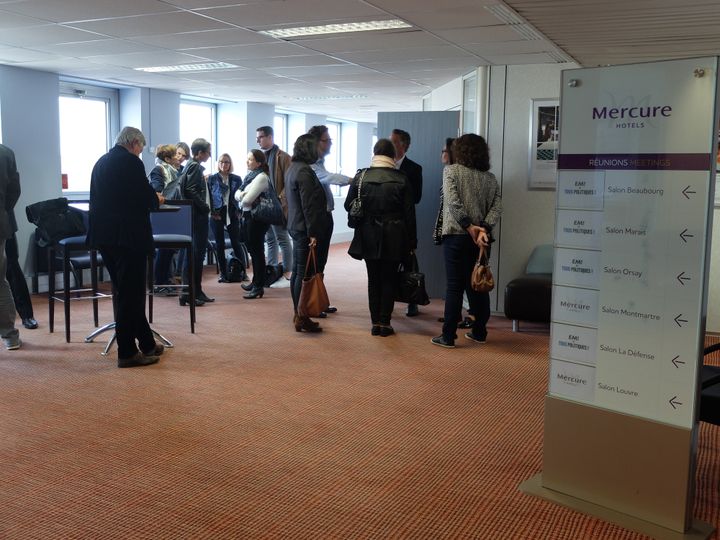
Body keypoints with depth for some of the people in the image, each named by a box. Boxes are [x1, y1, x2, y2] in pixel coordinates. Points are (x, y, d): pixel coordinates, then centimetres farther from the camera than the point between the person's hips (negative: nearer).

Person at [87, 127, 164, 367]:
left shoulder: (101, 162, 14)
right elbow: (146, 198, -15)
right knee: (130, 293, -1)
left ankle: (146, 344, 23)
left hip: (104, 235, 9)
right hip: (128, 236, -9)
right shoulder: (131, 162, -11)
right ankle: (127, 352, 5)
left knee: (123, 291, 14)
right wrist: (158, 199, 7)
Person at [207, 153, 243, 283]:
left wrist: (239, 212, -3)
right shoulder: (212, 178, 3)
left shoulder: (236, 179, 7)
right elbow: (208, 196, 1)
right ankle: (223, 273, 11)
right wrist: (212, 212, -8)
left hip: (232, 214, 0)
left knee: (236, 243, -2)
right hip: (217, 214, 0)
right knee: (220, 244, 5)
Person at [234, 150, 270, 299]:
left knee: (257, 250, -4)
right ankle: (256, 282, 28)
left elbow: (247, 200, -21)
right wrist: (242, 195, -11)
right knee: (252, 249, 16)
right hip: (248, 215, 9)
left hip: (256, 218, -9)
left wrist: (242, 196, 0)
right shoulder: (249, 175, 13)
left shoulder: (261, 177, -16)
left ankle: (258, 287, 1)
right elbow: (237, 194, 11)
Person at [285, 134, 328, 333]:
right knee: (303, 272, -6)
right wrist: (312, 232, -19)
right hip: (304, 229, -10)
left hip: (295, 226, 10)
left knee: (296, 271, 13)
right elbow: (308, 204, -20)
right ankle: (302, 318, -1)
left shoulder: (292, 169, 15)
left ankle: (298, 314, 21)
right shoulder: (304, 171, -17)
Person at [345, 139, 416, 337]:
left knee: (373, 279, 11)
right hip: (393, 238, -1)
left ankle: (375, 322, 13)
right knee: (389, 279, 8)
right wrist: (411, 241, 2)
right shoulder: (401, 179, -6)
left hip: (369, 237, 1)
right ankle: (385, 323, 9)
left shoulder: (361, 176, -3)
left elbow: (349, 205, 3)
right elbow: (409, 213, -5)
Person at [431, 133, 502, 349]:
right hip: (481, 238, 4)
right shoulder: (490, 178, 10)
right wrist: (484, 228, -12)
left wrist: (469, 226, -14)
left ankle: (448, 336, 2)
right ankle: (479, 332, 20)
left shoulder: (451, 170, -2)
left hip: (456, 235, -4)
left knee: (454, 286, -1)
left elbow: (453, 201, -15)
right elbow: (497, 207, -2)